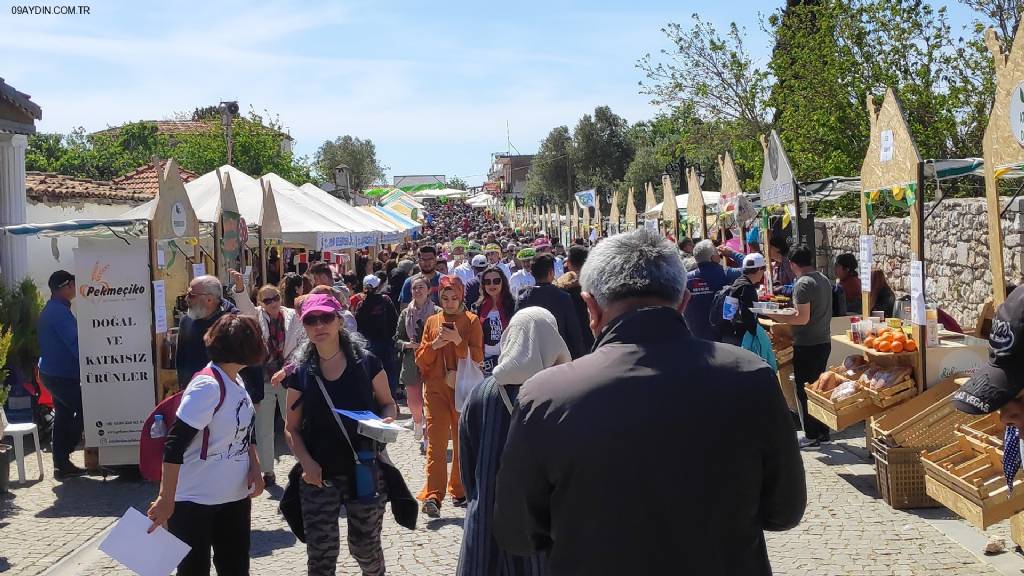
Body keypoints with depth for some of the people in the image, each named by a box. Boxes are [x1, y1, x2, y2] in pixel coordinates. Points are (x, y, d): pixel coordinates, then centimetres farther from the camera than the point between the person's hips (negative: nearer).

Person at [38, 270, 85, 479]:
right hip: (62, 375, -10)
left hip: (51, 373, 10)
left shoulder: (50, 309, 14)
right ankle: (63, 458, 2)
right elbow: (74, 342, -25)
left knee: (63, 417, 13)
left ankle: (61, 464, 16)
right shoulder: (60, 312, -20)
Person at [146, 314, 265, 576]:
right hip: (196, 502, -8)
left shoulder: (236, 380, 4)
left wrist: (255, 468, 0)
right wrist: (166, 500, -24)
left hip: (236, 497, 8)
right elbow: (175, 446, -24)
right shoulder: (207, 385, -22)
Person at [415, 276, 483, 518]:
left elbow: (477, 358, -5)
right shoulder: (432, 321, 10)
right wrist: (435, 344, -10)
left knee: (463, 441, 8)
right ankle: (433, 495, -14)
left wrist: (458, 340, -18)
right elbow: (420, 359, 7)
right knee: (436, 441, -8)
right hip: (436, 389, 1)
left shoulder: (471, 321, 3)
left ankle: (459, 491, 21)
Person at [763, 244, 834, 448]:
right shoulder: (824, 280, 10)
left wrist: (774, 316, -19)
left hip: (806, 345, -9)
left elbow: (803, 318, -23)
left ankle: (811, 436, 5)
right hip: (824, 341, 9)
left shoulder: (802, 284, -17)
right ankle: (823, 431, 23)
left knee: (803, 391, 1)